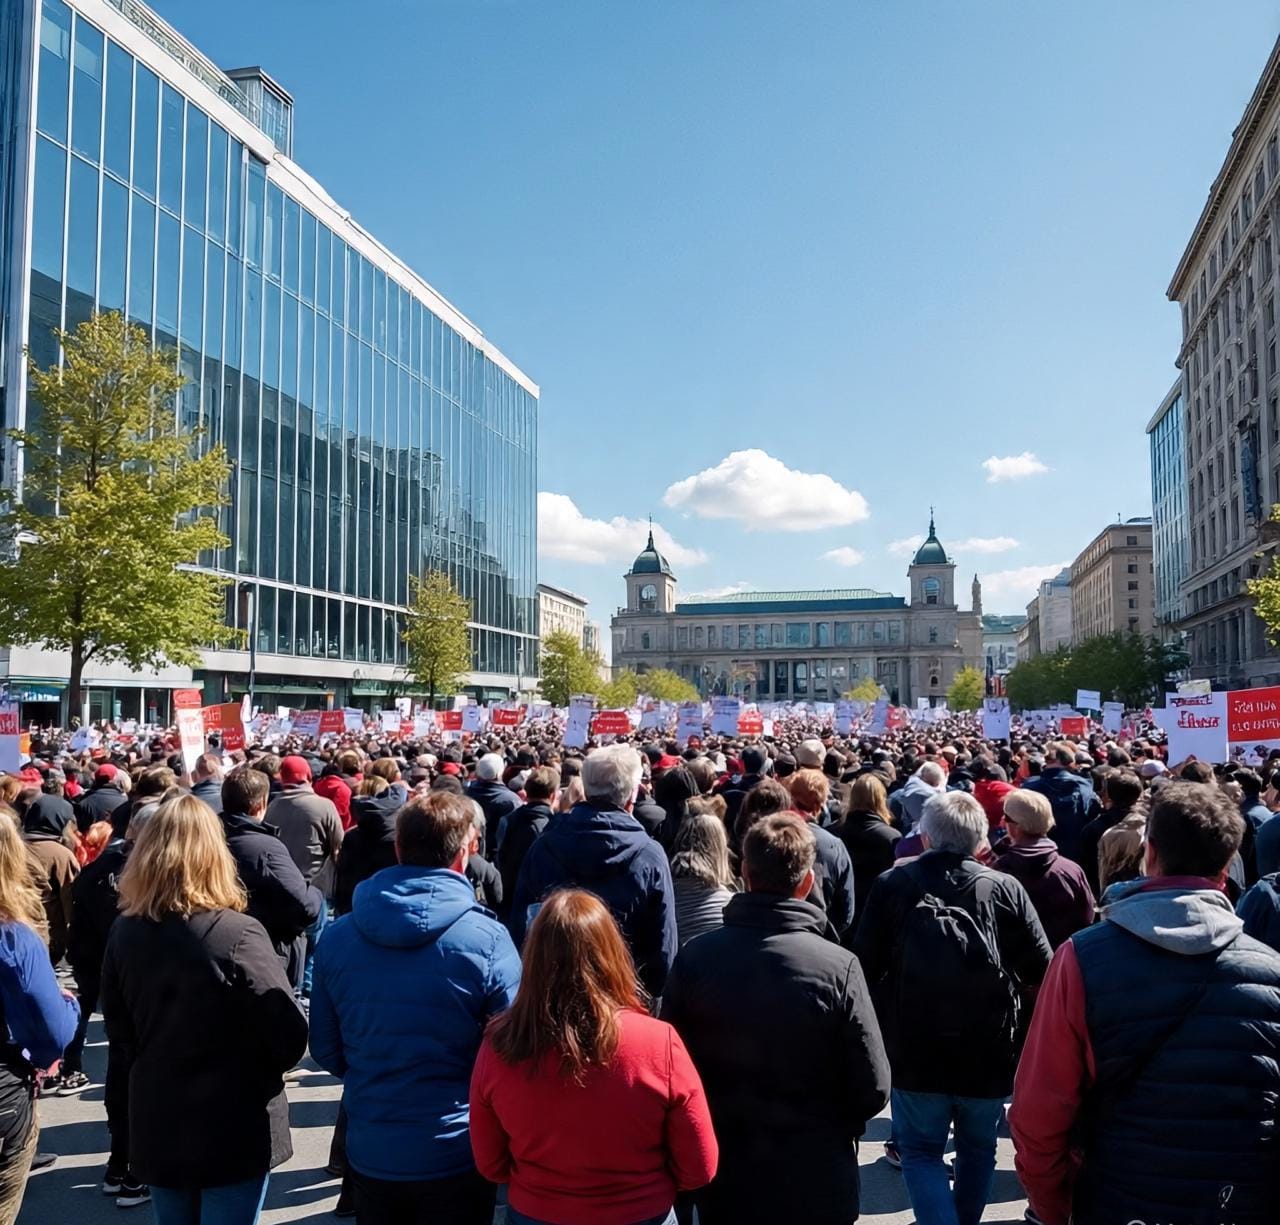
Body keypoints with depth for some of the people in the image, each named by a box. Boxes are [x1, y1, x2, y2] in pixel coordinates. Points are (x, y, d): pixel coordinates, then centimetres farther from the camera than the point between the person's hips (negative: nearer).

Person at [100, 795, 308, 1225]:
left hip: (155, 1127, 5)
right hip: (233, 1131, -5)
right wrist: (259, 1071, 2)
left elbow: (118, 1028, 6)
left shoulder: (123, 932, -6)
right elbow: (290, 1036, -19)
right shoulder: (237, 935, -22)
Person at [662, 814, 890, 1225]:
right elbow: (873, 1089, -13)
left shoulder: (694, 957, -14)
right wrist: (831, 1128, 7)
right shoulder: (838, 967, -19)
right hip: (815, 1181, -1)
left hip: (722, 1179, 1)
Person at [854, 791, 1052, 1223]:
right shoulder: (1005, 888, -9)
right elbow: (1041, 971, -8)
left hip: (916, 1051, -1)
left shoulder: (891, 885, -9)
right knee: (977, 1149, 23)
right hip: (988, 1053, 2)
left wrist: (885, 1024, 12)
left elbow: (866, 967, -6)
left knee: (921, 1151, 14)